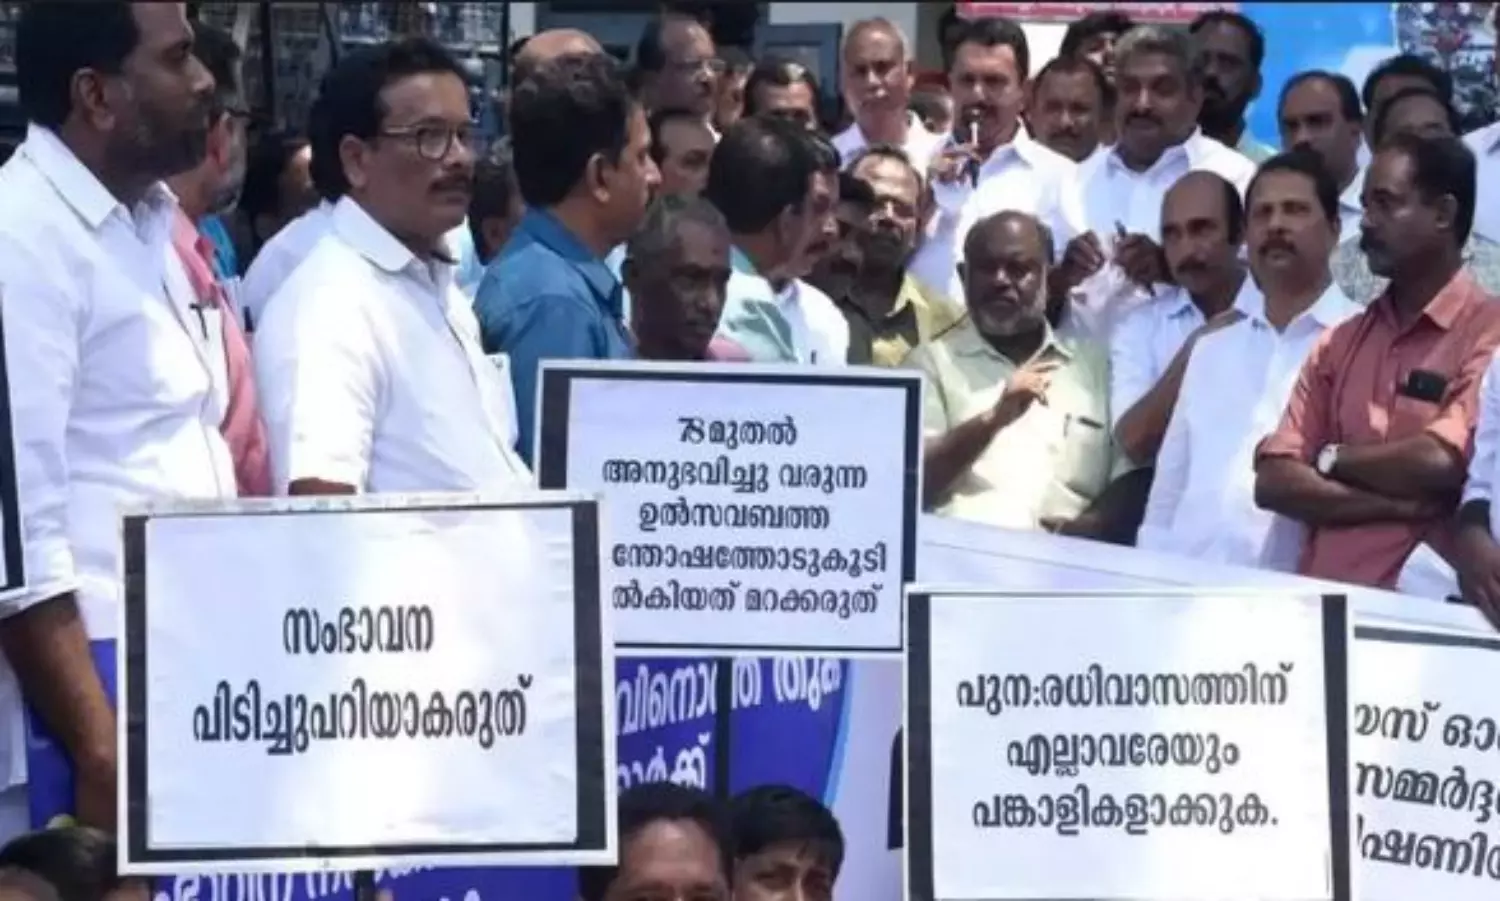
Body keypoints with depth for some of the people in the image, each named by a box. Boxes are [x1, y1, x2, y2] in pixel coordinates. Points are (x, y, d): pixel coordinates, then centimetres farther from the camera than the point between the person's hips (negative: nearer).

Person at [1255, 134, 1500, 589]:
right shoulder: (1338, 343, 13)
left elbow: (1439, 463, -14)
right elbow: (1274, 481, 6)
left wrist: (1332, 459, 3)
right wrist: (1400, 504, -7)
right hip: (1326, 590, 4)